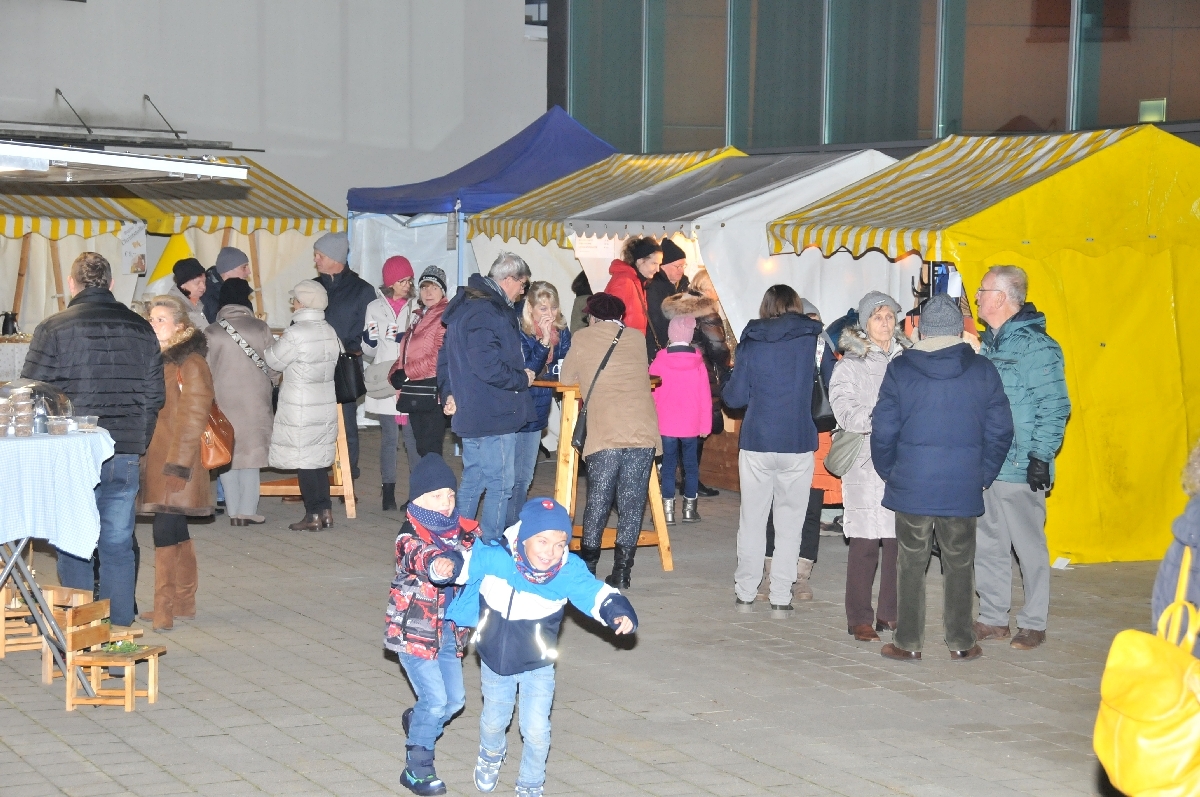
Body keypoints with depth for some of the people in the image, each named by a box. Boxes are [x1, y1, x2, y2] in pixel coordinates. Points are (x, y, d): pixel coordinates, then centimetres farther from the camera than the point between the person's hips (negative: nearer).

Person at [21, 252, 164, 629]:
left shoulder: (53, 329, -7)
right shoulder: (142, 330, 8)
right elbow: (155, 396, 12)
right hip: (126, 456, 4)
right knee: (118, 545, 10)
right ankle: (120, 626, 14)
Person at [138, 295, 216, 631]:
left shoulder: (190, 363, -11)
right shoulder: (158, 359, 15)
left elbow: (193, 416, -15)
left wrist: (177, 463, -19)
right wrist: (144, 457, 18)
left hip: (176, 464, -9)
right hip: (156, 460, 9)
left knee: (166, 534, -10)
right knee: (175, 533, 13)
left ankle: (165, 610, -6)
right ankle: (184, 604, 20)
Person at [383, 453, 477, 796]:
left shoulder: (461, 531, 0)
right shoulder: (410, 537, -18)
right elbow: (419, 556, -40)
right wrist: (437, 563, -62)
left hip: (449, 629, 6)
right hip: (415, 630, -6)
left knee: (455, 699, 13)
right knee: (435, 699, -10)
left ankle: (416, 721, 45)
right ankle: (417, 768, 5)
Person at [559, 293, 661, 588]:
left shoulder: (582, 339, 12)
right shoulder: (637, 339, 18)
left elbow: (566, 380, 19)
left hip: (605, 434, -2)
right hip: (644, 432, 2)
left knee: (598, 501, 7)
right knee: (632, 503, 6)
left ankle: (586, 568, 13)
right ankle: (621, 572, 7)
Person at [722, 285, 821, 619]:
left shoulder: (751, 342, -1)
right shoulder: (811, 338, 1)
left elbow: (734, 396, 0)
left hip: (756, 443, 0)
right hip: (798, 444, 0)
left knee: (752, 519, 10)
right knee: (790, 523, 5)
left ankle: (745, 593, 15)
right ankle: (781, 598, 4)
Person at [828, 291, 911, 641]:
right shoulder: (850, 365, 1)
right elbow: (847, 412, -10)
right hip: (866, 464, -3)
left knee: (899, 539, 5)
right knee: (865, 542, -3)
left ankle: (890, 612, 17)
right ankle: (859, 618, 5)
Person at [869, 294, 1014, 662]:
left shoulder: (900, 370, -4)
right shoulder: (983, 371, -1)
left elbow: (883, 432, -3)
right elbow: (999, 432, 1)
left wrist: (889, 473, 12)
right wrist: (983, 476, 12)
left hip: (911, 487, -1)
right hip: (963, 489, 1)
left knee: (911, 565, 7)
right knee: (959, 566, 10)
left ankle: (908, 642, 12)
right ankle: (961, 643, 15)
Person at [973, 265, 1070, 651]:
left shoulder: (1036, 345, -11)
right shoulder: (985, 343, 13)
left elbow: (1054, 406, -13)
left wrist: (1041, 456, -17)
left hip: (1020, 469, -8)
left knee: (1028, 546, 1)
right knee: (987, 545, 12)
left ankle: (1033, 623, 10)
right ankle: (993, 618, 22)